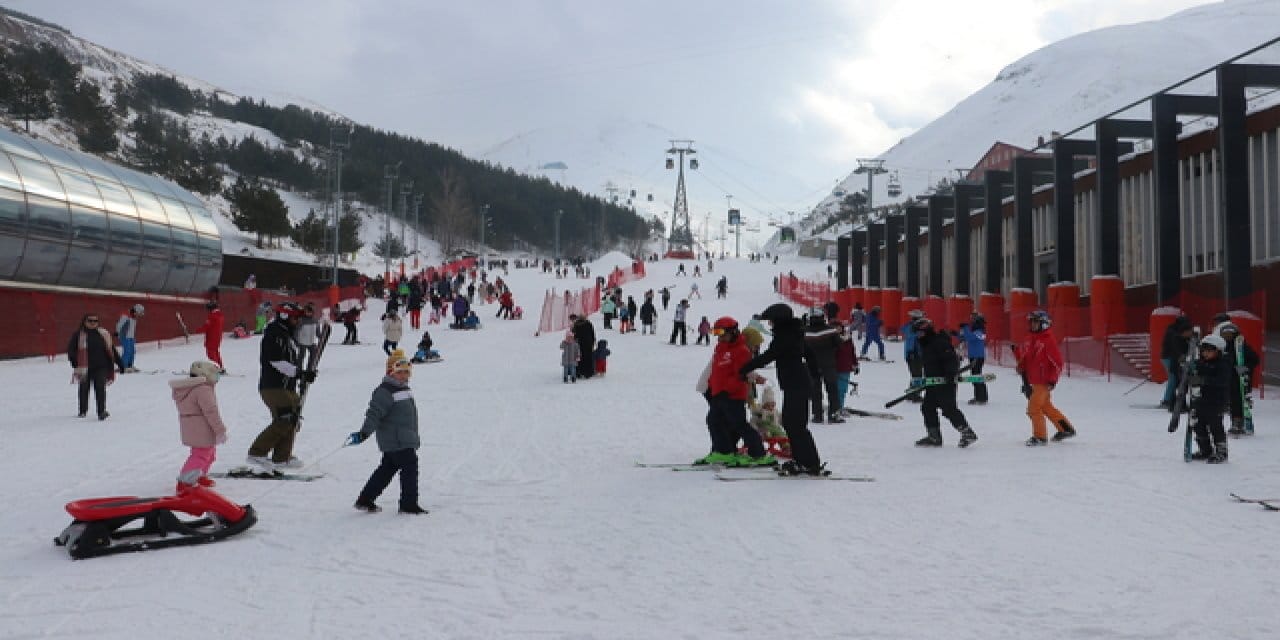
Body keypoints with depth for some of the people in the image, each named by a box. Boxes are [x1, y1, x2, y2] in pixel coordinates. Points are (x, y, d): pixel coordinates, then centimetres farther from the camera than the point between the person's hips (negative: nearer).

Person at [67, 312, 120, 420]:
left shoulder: (103, 334, 7)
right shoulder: (79, 335, 0)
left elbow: (111, 350, 12)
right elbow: (71, 349, -3)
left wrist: (119, 363, 12)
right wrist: (74, 360, -20)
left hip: (101, 367, 0)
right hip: (84, 367, 0)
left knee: (100, 388, -12)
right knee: (84, 388, 13)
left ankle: (101, 411, -14)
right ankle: (83, 411, 30)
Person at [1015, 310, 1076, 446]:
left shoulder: (1048, 340, -15)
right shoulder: (1028, 339, 7)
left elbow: (1057, 362, -14)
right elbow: (1023, 353, 24)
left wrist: (1052, 380, -15)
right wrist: (1021, 366, 7)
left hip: (1044, 381, -9)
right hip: (1033, 380, 9)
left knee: (1034, 407, -12)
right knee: (1046, 406, 20)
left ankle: (1040, 437, -1)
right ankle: (1066, 428, 33)